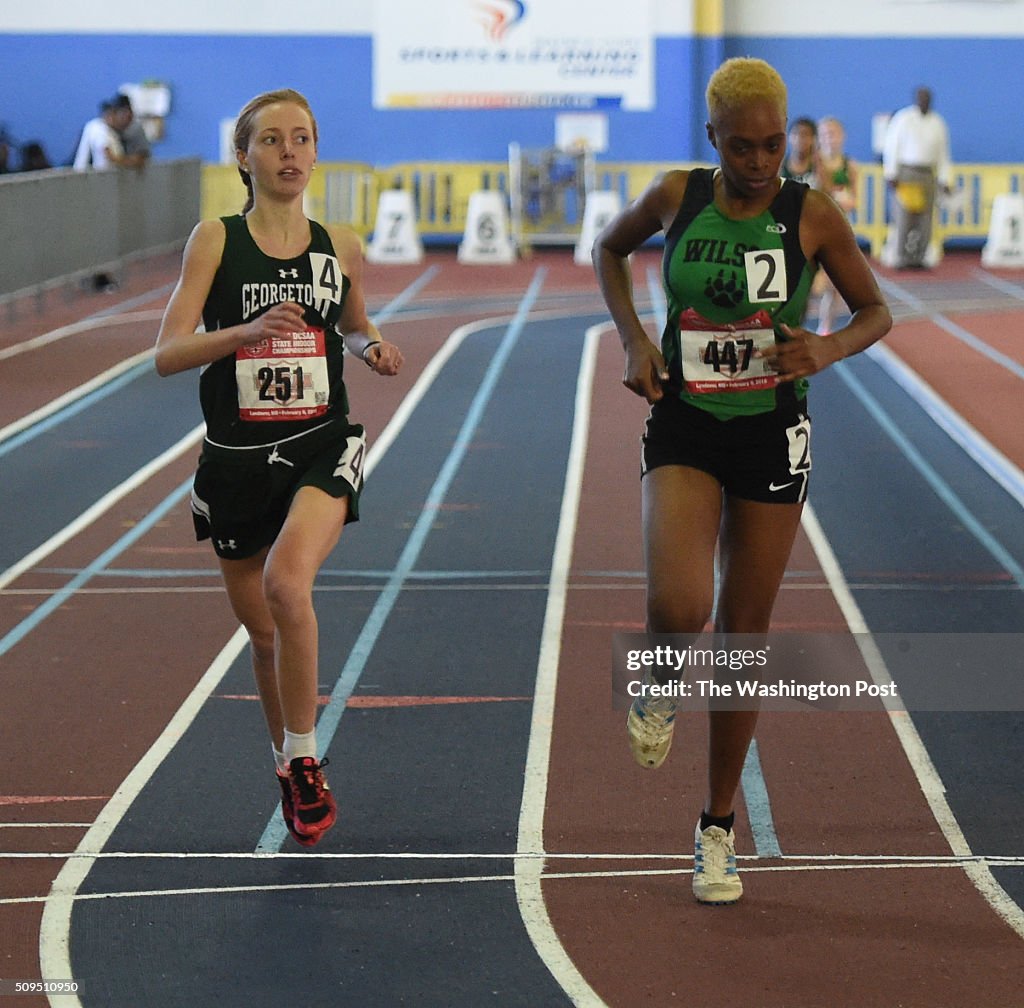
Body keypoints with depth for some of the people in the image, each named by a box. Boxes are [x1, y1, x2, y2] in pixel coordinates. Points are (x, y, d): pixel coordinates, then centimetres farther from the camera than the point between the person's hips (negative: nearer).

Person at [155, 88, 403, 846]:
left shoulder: (341, 248, 3)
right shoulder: (216, 241, -4)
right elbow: (167, 353, -12)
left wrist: (373, 347, 0)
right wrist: (246, 331, -28)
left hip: (323, 449, -1)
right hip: (236, 461, 1)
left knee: (287, 583, -28)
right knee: (263, 630, 12)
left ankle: (304, 761, -12)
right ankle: (290, 768, 37)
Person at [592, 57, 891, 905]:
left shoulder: (812, 215, -8)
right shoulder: (676, 197, -4)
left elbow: (876, 311, 3)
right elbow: (610, 248, 16)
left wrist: (831, 348, -19)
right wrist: (633, 338, 1)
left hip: (772, 436, 0)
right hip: (684, 429, 0)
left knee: (743, 636, 6)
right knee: (676, 610, -24)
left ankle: (718, 829, 21)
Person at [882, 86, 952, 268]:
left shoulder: (937, 123, 10)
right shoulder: (902, 119, 1)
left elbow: (943, 153, 13)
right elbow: (890, 147, 0)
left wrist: (944, 180, 8)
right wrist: (891, 175, -7)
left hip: (927, 175, 3)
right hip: (904, 173, -3)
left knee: (924, 219, -1)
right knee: (903, 217, -8)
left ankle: (918, 257, 5)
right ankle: (901, 258, -4)